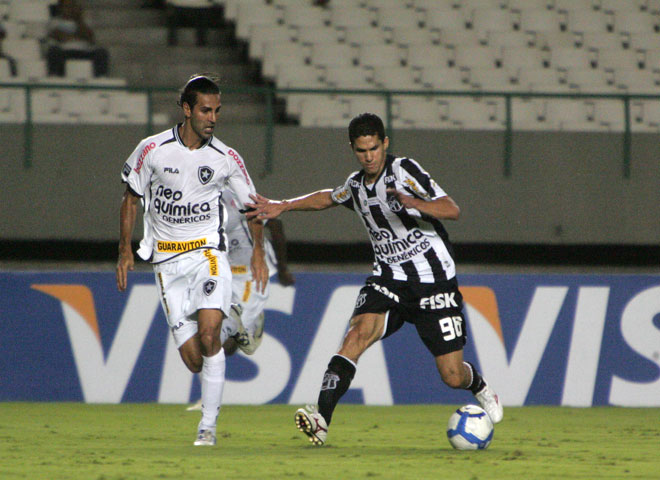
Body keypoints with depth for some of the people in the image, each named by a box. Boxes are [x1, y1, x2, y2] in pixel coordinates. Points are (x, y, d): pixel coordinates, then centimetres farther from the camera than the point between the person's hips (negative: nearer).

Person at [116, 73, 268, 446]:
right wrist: (125, 251, 7)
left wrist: (258, 251, 0)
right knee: (192, 356, -7)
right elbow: (131, 198, 11)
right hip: (168, 260, 1)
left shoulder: (227, 159, 0)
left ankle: (208, 425, -15)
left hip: (208, 252, -1)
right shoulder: (153, 150, -2)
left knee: (209, 333, -23)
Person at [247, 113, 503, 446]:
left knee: (452, 376, -4)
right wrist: (282, 206, 28)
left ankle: (480, 387, 35)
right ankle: (321, 420, -36)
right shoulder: (356, 185, 9)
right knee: (358, 333, -25)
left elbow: (452, 210, -20)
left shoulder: (403, 170, -11)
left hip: (433, 278, -4)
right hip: (389, 278, 4)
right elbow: (327, 199, 34)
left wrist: (413, 203, -37)